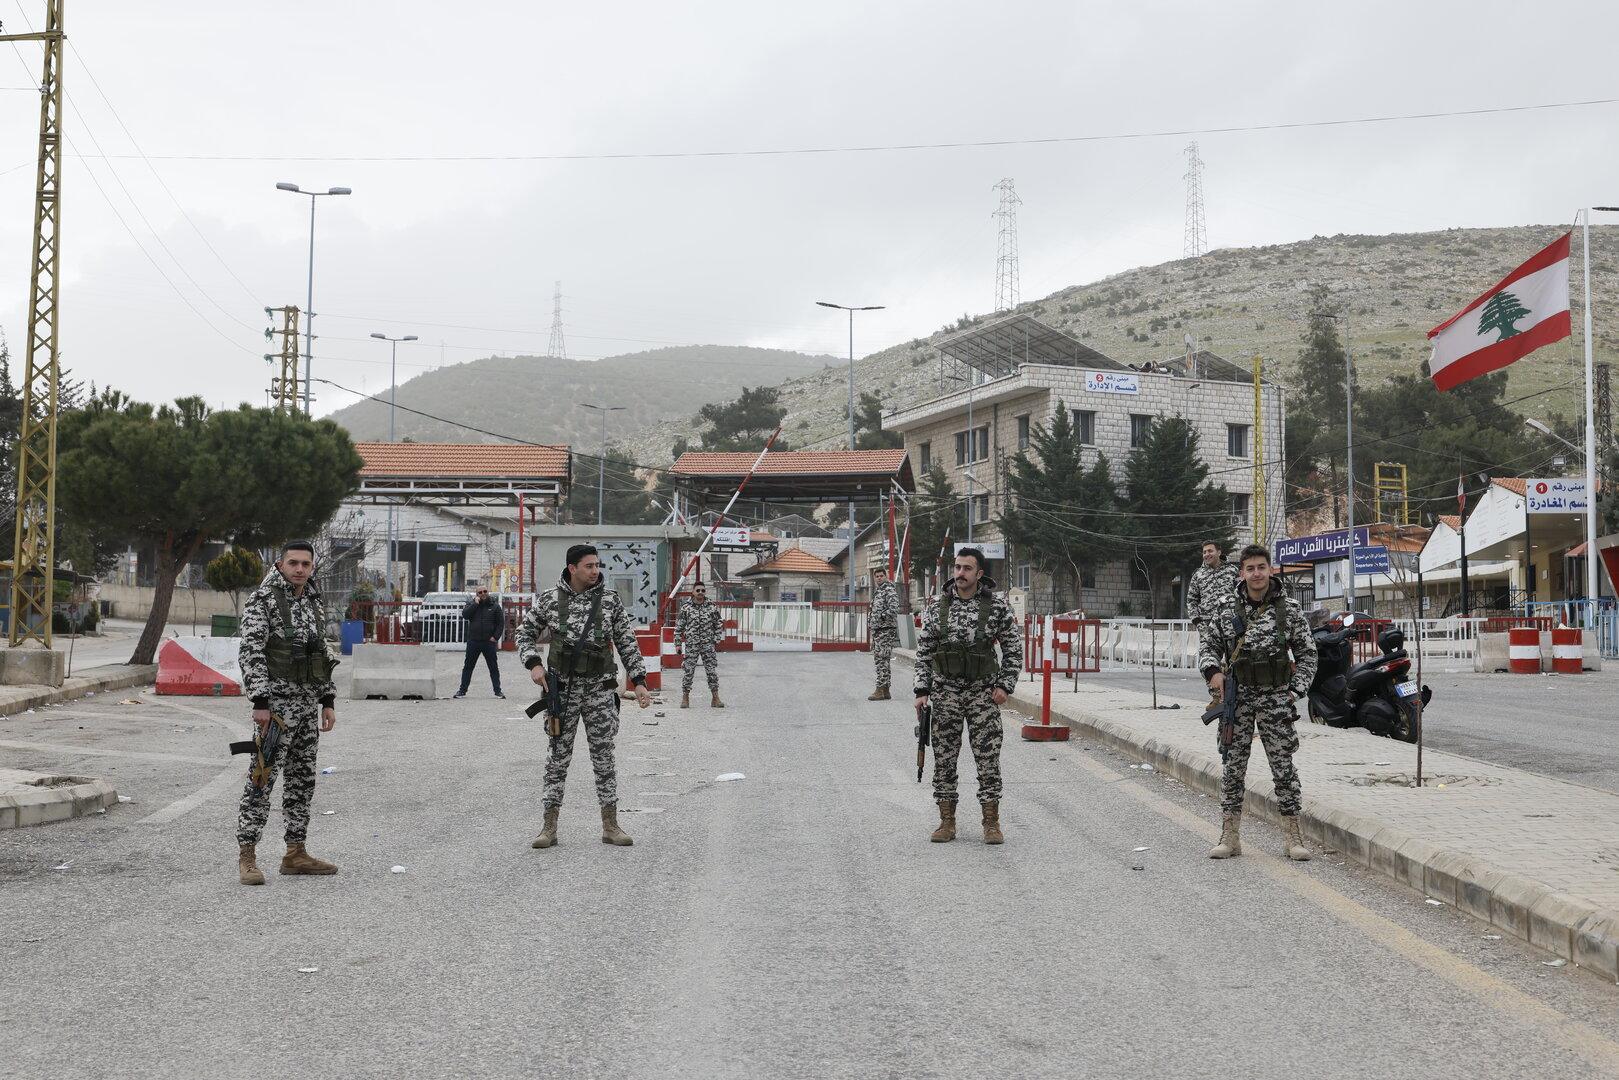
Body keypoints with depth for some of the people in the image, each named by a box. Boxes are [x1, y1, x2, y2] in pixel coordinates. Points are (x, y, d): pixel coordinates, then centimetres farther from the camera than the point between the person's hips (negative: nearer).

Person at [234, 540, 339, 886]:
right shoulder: (262, 600, -8)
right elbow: (250, 653, -14)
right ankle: (247, 856, -3)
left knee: (302, 779, 10)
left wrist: (328, 701, 14)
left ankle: (296, 854, 17)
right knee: (263, 779, -7)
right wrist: (260, 702, -21)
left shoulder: (313, 603, 15)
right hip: (277, 702, -8)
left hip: (308, 704, 8)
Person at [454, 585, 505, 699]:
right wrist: (475, 604, -13)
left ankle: (497, 691, 9)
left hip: (489, 642, -1)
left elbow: (501, 623, 5)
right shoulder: (471, 604, 7)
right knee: (468, 667, 6)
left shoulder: (495, 606, 5)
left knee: (494, 667, 3)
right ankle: (462, 690, 12)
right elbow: (464, 615, -10)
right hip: (473, 641, 1)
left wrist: (496, 637, -5)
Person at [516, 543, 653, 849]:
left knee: (603, 757, 3)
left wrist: (639, 681, -1)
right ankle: (550, 827, 10)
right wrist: (533, 664, -9)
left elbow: (627, 642, 3)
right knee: (558, 757, 4)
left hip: (599, 689, 0)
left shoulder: (609, 599, -1)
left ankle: (610, 826, 11)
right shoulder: (550, 599, -1)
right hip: (562, 688, 0)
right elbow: (525, 633, 7)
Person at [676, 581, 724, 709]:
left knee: (712, 671, -1)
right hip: (691, 644, -1)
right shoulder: (685, 608, 1)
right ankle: (685, 698, 10)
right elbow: (678, 627, 5)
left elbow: (718, 625, 12)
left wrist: (716, 640, 3)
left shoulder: (712, 607, 4)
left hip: (708, 644, 1)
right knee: (688, 671, -1)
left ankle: (715, 698, 6)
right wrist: (678, 643, 1)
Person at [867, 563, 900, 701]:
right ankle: (885, 690, 16)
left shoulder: (889, 590, -10)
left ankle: (880, 690, -11)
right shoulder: (877, 591, 20)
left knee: (882, 660, -11)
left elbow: (893, 609, -22)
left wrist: (881, 617, -14)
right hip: (877, 631, 10)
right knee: (878, 659, 11)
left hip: (886, 630, -10)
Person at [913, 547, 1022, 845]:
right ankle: (947, 821, 14)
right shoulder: (938, 605, 2)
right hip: (945, 690, 2)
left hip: (983, 690, -2)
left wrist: (1005, 685, -7)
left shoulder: (997, 604, -4)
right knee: (944, 757, 5)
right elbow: (924, 650, 7)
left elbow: (1014, 647, 1)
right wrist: (922, 690, 2)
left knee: (988, 756, -2)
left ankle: (991, 823, 6)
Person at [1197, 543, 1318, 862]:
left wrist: (1296, 690, -2)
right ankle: (1230, 836, 11)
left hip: (1275, 695, -1)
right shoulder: (1226, 606, 1)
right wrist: (1213, 670, -8)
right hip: (1236, 695, 1)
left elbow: (1307, 653, 6)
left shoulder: (1289, 608, 0)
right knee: (1233, 766, 4)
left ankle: (1292, 836, 8)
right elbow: (1207, 640, 10)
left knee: (1284, 765, 0)